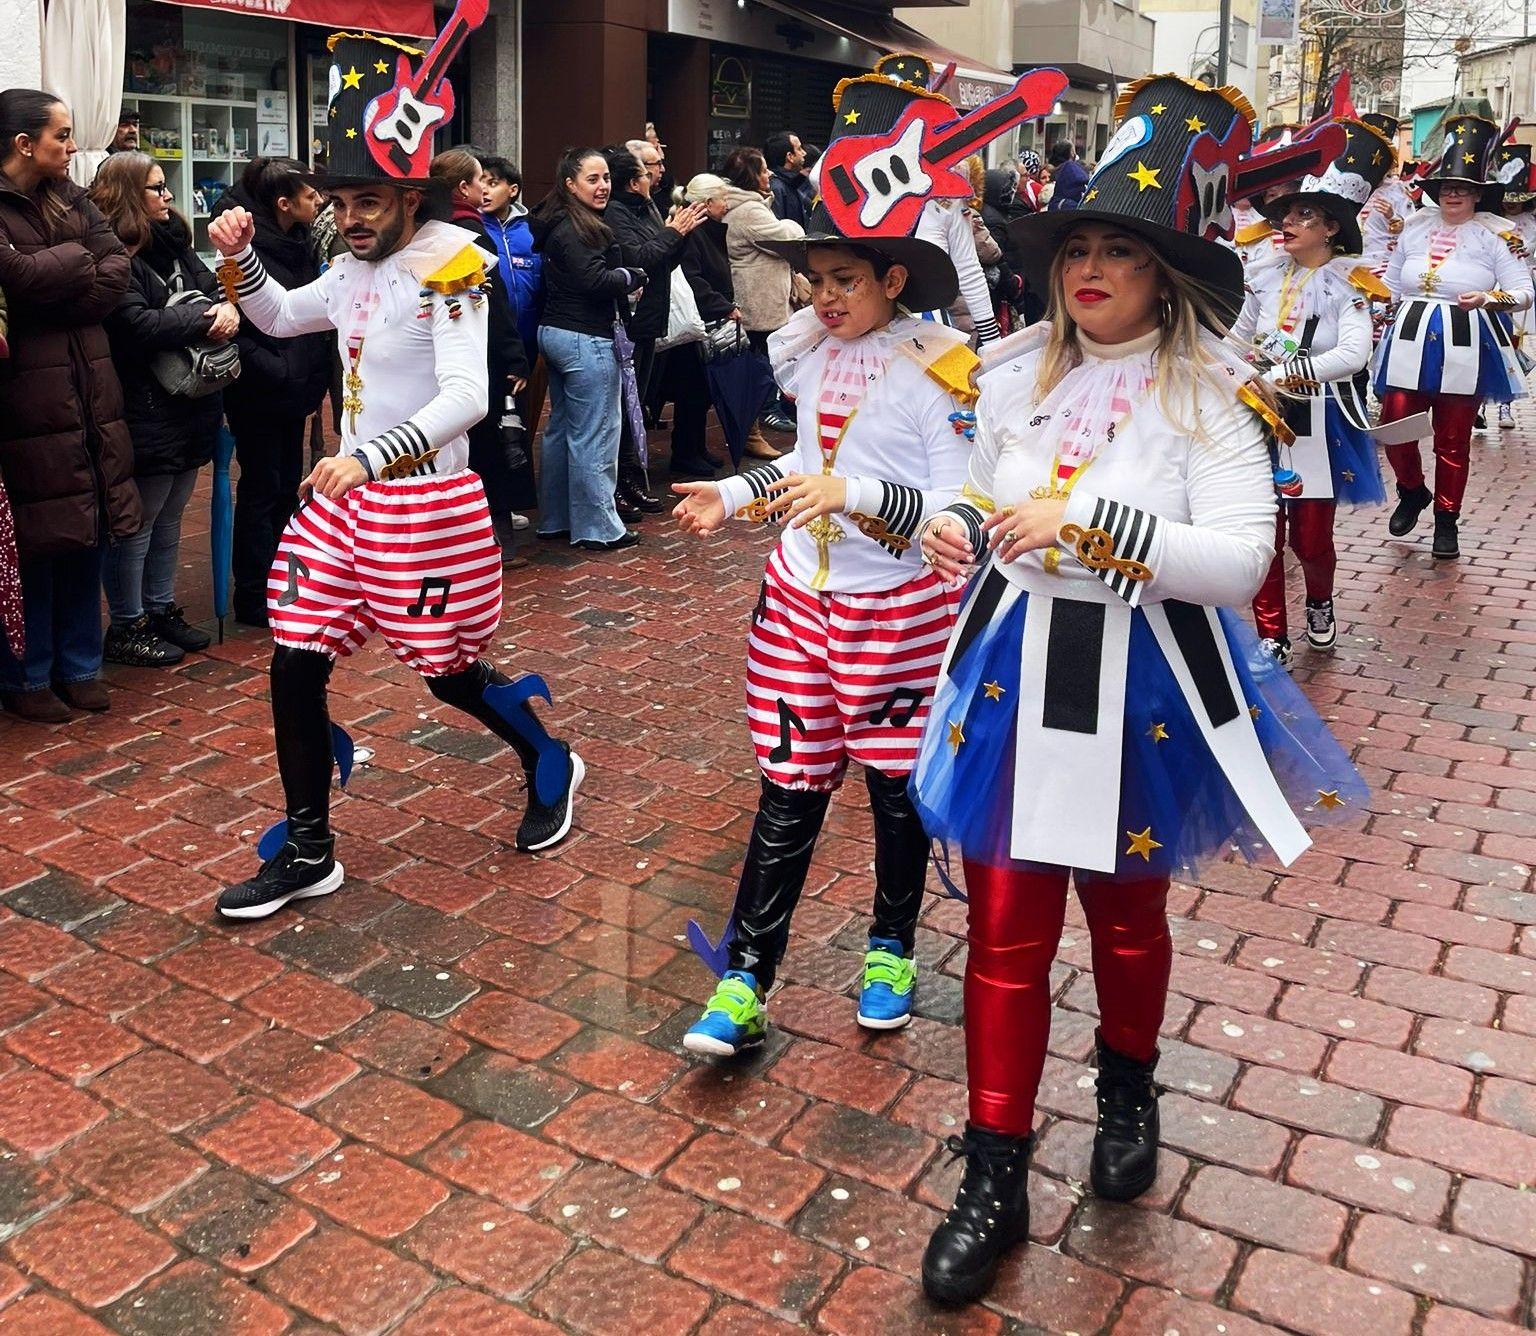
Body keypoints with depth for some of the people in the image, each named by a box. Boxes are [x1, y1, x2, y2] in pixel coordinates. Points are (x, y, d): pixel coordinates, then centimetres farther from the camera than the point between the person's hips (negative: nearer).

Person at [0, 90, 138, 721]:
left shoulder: (68, 198, 14)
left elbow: (117, 274, 3)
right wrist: (79, 260, -5)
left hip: (87, 394, 6)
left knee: (87, 535, 10)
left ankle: (78, 666, 23)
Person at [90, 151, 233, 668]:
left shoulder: (170, 245, 14)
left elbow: (215, 287, 16)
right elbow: (136, 325, -24)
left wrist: (228, 308, -8)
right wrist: (206, 322, -17)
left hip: (188, 408, 9)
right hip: (146, 415, -9)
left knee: (168, 517, 18)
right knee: (138, 523, 1)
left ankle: (161, 609, 30)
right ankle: (126, 627, 12)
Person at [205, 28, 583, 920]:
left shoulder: (449, 269, -15)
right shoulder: (353, 270, 8)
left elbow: (466, 397, -27)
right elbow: (280, 318, 27)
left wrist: (369, 457, -38)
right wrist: (241, 259, 7)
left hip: (426, 504, -7)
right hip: (345, 497, 7)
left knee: (451, 674, 6)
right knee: (295, 665, 3)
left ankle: (552, 769, 36)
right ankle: (309, 854, 16)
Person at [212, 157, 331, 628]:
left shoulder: (300, 243, 8)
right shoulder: (250, 249, -18)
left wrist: (314, 373, 7)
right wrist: (272, 368, -24)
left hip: (293, 389, 8)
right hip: (259, 392, -8)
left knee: (287, 484, 15)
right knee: (262, 489, 0)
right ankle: (253, 598, 10)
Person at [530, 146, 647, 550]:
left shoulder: (556, 223, 13)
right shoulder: (577, 229, -16)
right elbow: (594, 281, -22)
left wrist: (622, 281, 5)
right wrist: (634, 276, -6)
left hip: (554, 333, 10)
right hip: (586, 339, -10)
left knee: (561, 428, 15)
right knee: (594, 435, -4)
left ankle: (555, 519, 23)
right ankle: (597, 528, 1)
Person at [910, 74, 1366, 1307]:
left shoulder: (1210, 393, -11)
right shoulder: (1015, 374, 2)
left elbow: (1242, 560, -19)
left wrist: (1090, 524, -28)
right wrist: (960, 532, -8)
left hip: (1142, 684, -3)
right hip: (1016, 674, 3)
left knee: (1128, 915, 18)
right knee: (1005, 930, 5)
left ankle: (1128, 1092, 49)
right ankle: (996, 1176, 21)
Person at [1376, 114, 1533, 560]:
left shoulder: (1494, 237, 1)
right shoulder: (1415, 229, 10)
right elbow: (1391, 284, 20)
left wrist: (1488, 298, -21)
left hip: (1465, 346, -2)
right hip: (1411, 340, 3)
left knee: (1453, 440, 3)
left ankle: (1447, 521, 17)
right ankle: (1413, 492, 25)